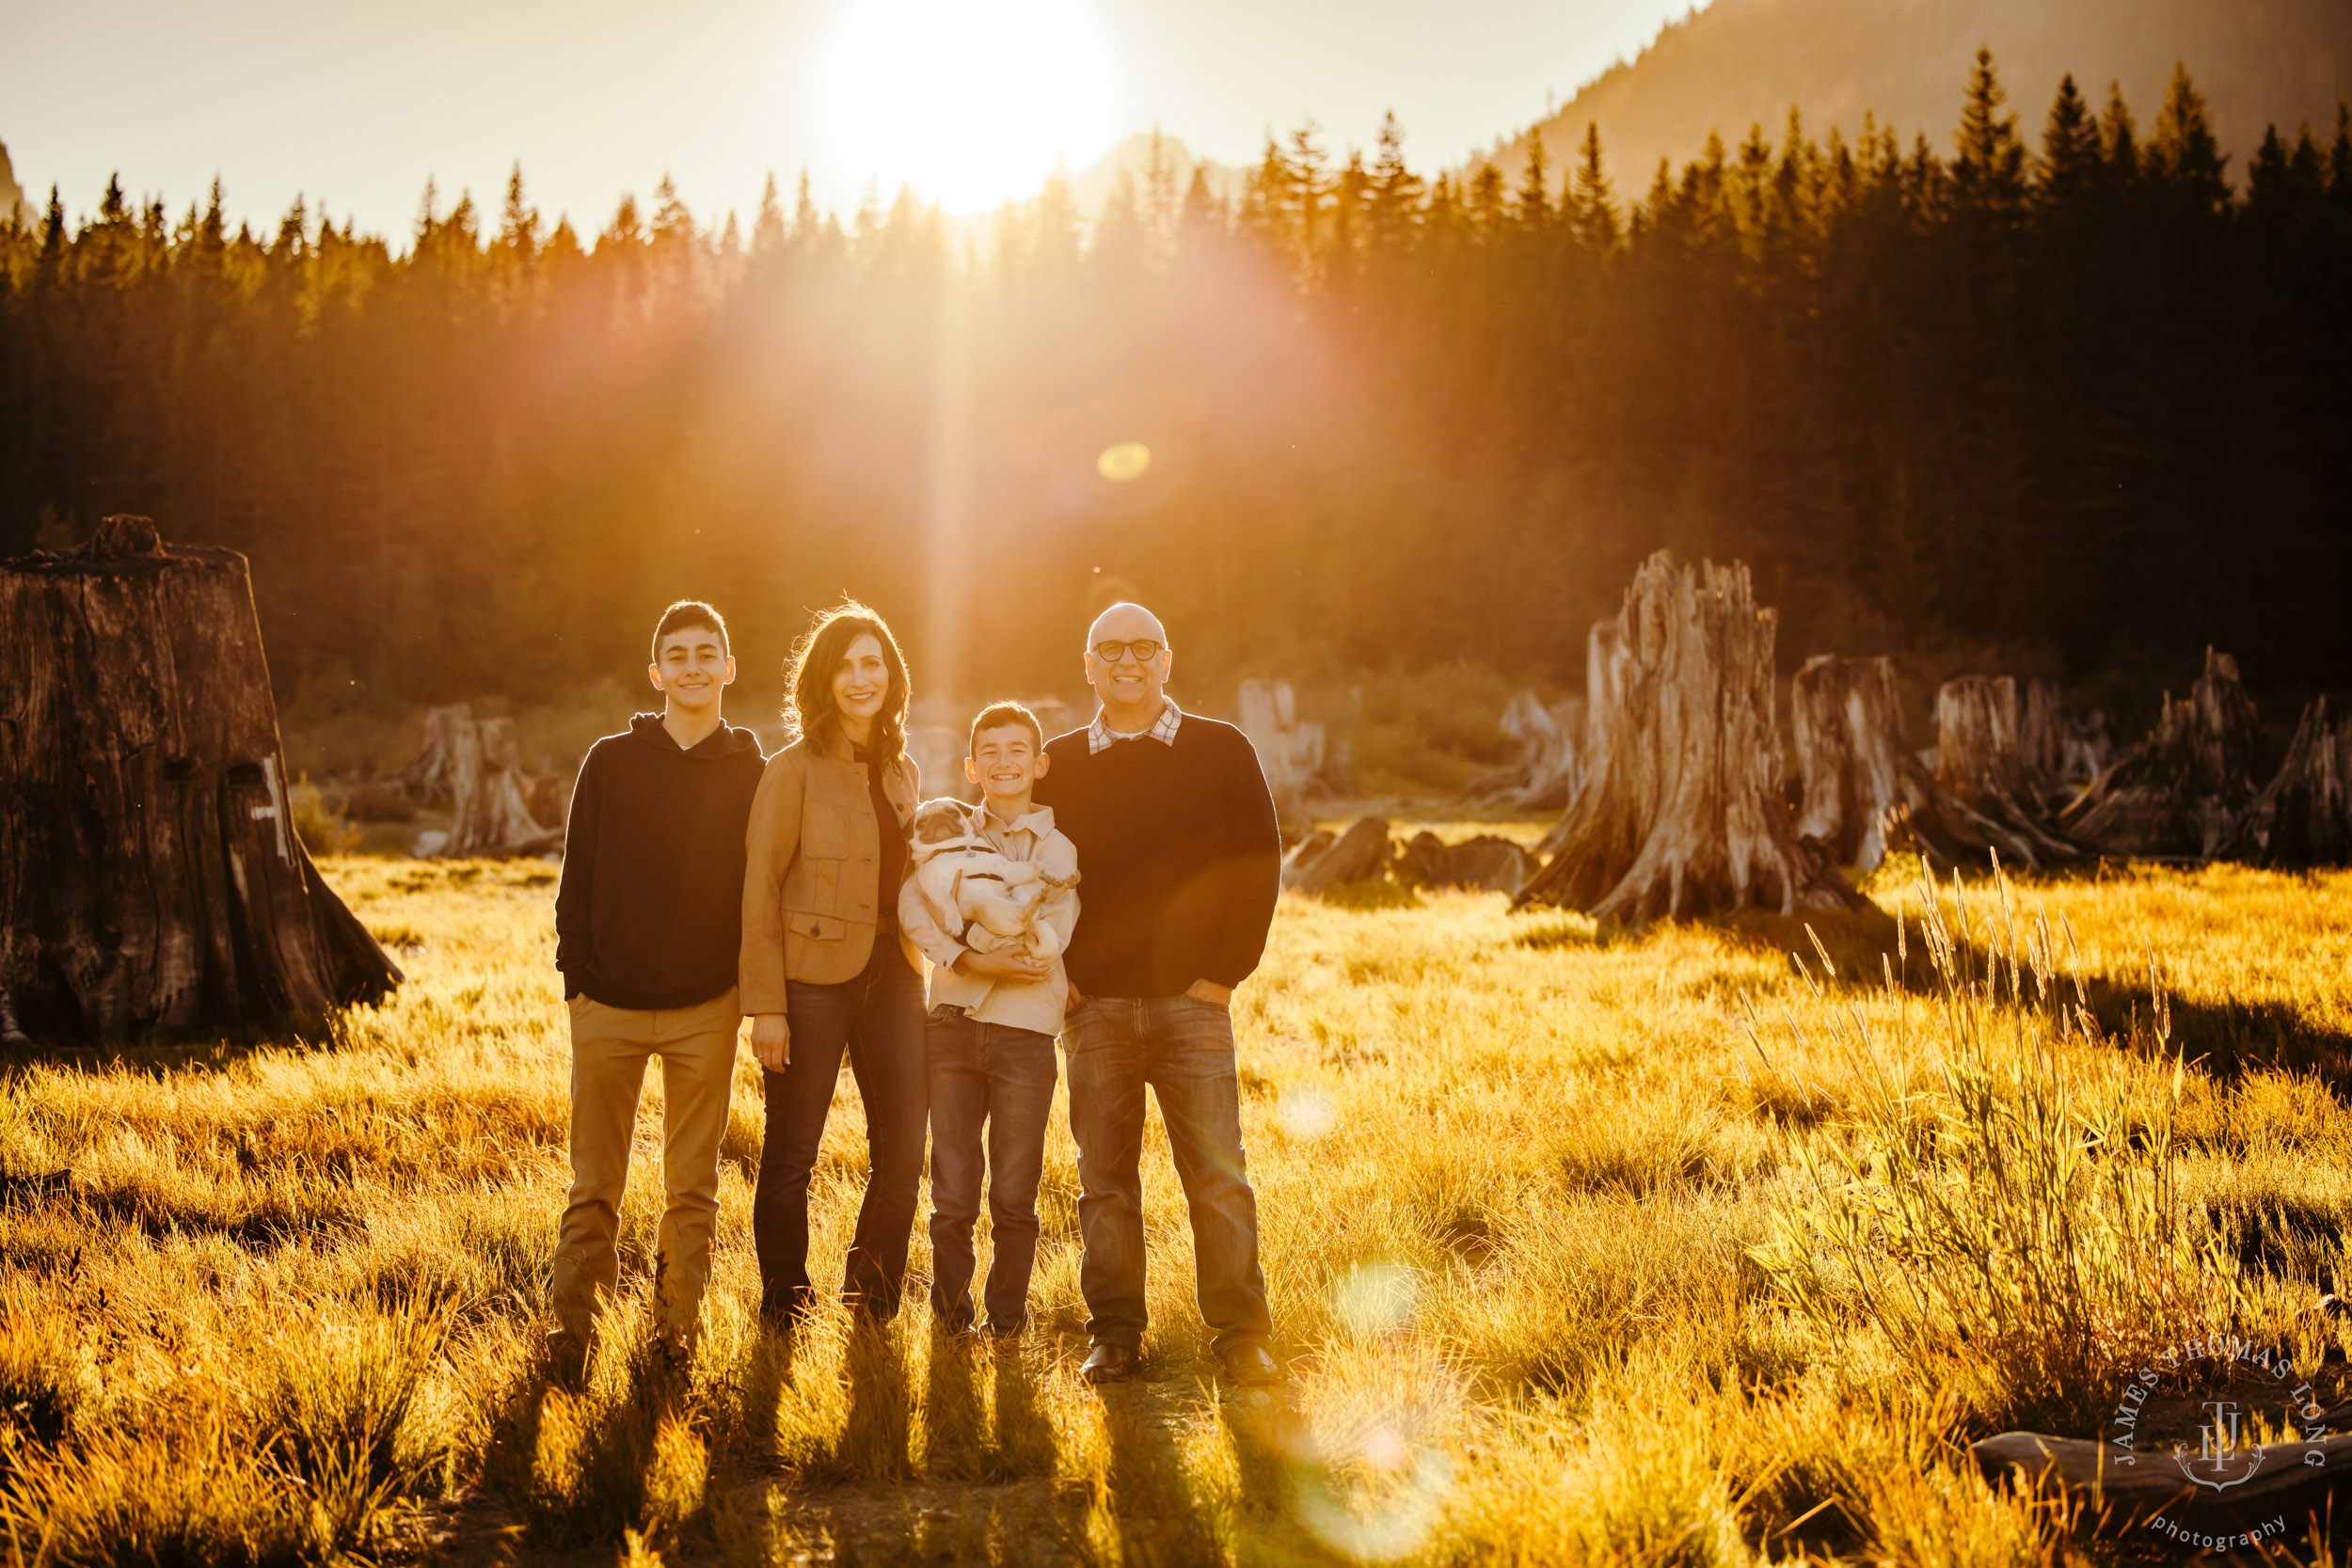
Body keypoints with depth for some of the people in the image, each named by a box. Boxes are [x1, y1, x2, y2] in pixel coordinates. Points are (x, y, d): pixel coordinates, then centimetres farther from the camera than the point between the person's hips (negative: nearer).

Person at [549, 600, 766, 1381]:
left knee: (693, 1184, 7)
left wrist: (754, 990, -1)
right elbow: (577, 876, 3)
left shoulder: (751, 775, 3)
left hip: (705, 1011, 0)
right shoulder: (611, 762, 2)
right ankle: (574, 1324, 12)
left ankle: (677, 1325, 17)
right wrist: (576, 977, -3)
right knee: (594, 1182, 4)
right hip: (609, 1008, 0)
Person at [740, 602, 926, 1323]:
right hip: (814, 980, -5)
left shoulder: (901, 771, 12)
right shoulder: (795, 768, -6)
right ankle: (783, 1315, 15)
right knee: (790, 1157, 2)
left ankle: (872, 1308, 21)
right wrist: (765, 1005, -13)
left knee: (902, 1156, 6)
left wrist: (912, 969, 13)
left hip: (891, 977, 6)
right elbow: (760, 889, -8)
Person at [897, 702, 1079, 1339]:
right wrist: (969, 959, -19)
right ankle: (950, 1316, 16)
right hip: (954, 1024, 2)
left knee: (1015, 1196, 2)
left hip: (1025, 1031, -1)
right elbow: (912, 905, -6)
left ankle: (1006, 1316, 15)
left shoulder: (1061, 848, 6)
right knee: (951, 1192, 4)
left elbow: (1046, 949, -6)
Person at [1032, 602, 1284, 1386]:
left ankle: (1241, 1336, 3)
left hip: (1192, 999, -2)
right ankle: (1115, 1336, 13)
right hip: (1095, 1005, 2)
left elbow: (1258, 864, 2)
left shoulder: (1221, 751, 5)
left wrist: (1227, 970, -4)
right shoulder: (1057, 764, 9)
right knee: (1105, 1178, 5)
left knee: (1219, 1175, -5)